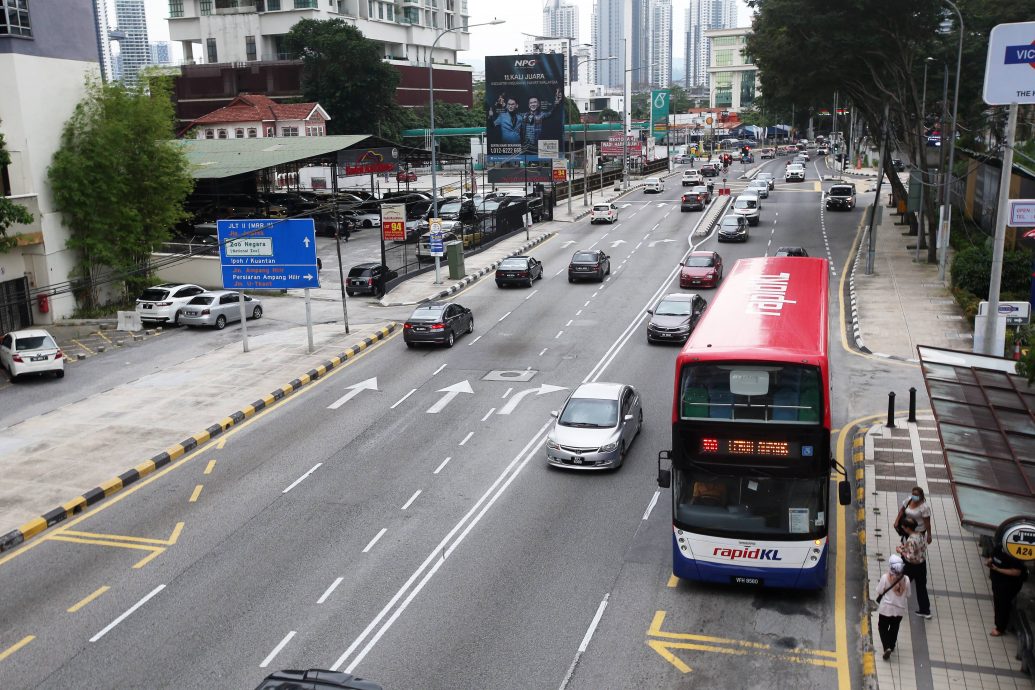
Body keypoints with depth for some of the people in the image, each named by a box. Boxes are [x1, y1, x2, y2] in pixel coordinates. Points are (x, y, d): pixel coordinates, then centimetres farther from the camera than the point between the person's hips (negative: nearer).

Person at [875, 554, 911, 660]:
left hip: (886, 608, -3)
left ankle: (887, 647, -2)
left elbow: (879, 592, -9)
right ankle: (891, 646, 37)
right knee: (894, 628, 23)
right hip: (900, 609, 3)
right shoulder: (906, 579, -12)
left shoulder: (885, 577, -21)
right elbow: (907, 595, -1)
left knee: (883, 628, 13)